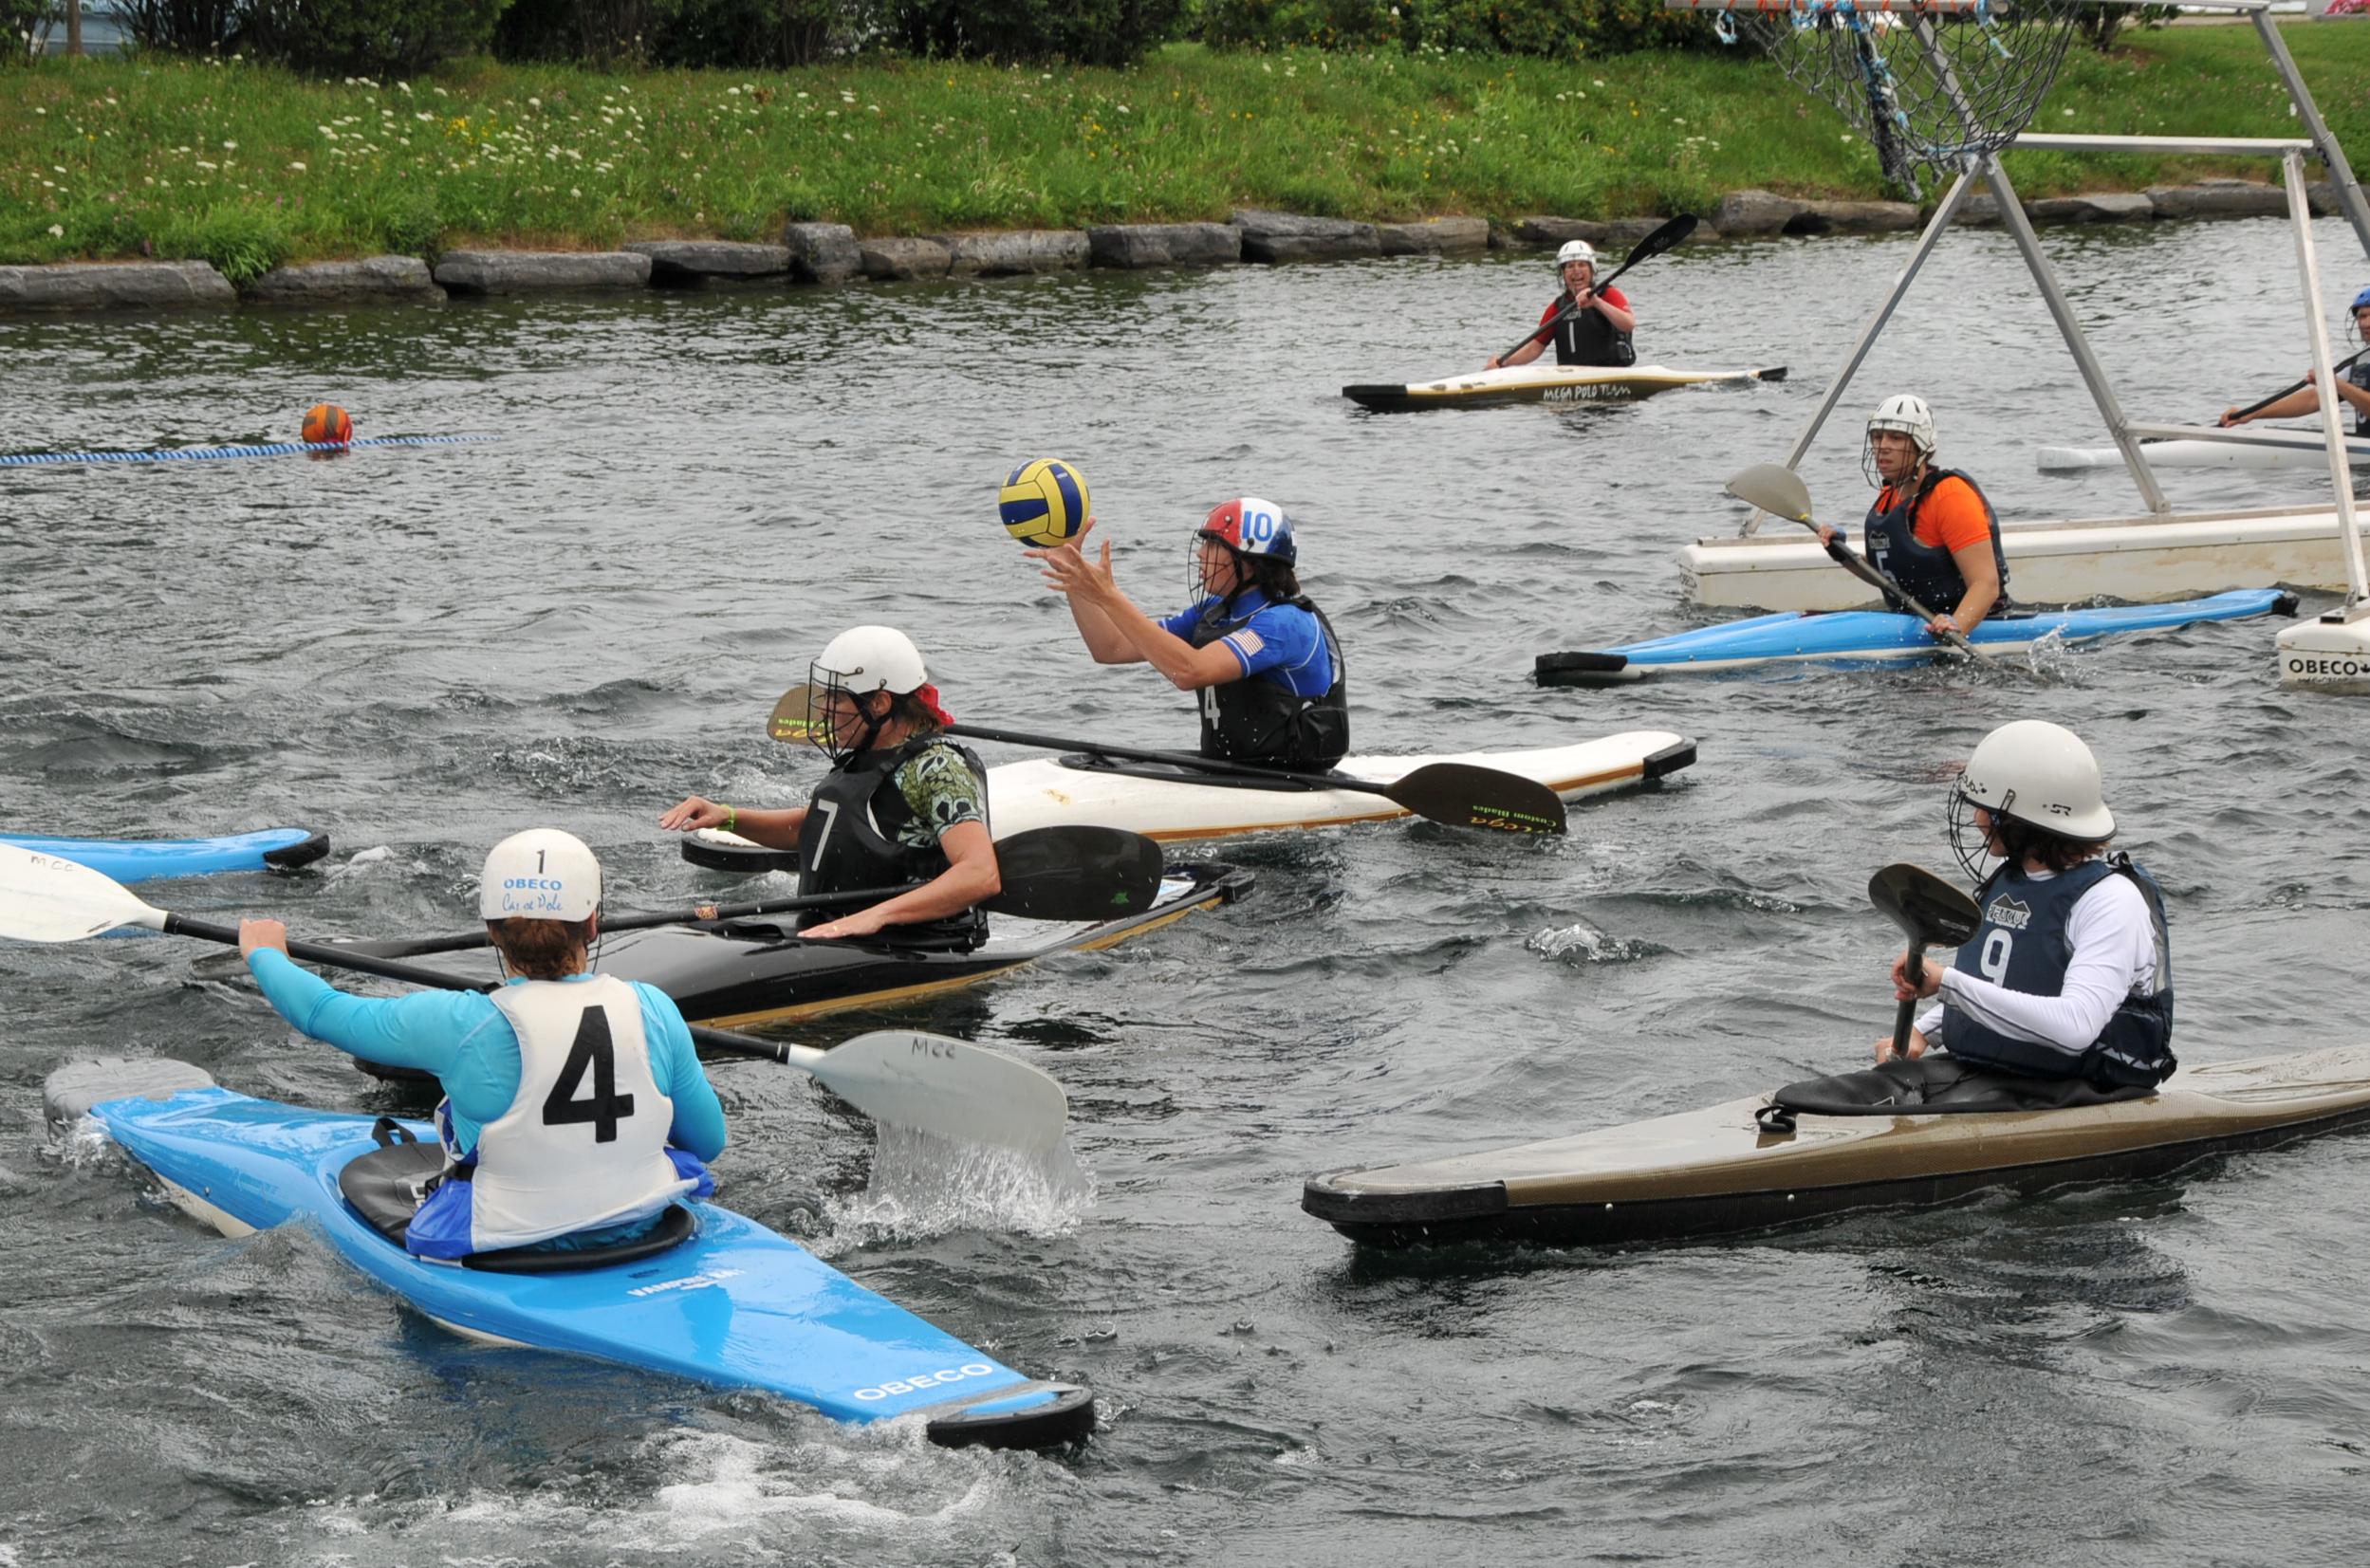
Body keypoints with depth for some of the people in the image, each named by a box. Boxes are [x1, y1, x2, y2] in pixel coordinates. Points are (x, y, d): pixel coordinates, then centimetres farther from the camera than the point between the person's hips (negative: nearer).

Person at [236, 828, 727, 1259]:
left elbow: (324, 1011, -5)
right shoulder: (653, 1010, -13)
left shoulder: (463, 1026, -20)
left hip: (509, 1253, -3)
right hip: (639, 1230, 4)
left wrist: (265, 953, 16)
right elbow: (710, 1141, -2)